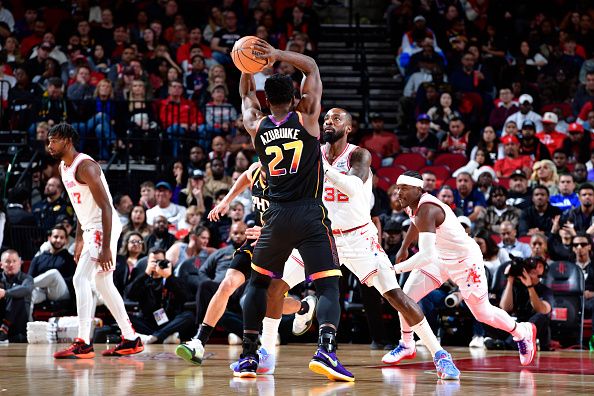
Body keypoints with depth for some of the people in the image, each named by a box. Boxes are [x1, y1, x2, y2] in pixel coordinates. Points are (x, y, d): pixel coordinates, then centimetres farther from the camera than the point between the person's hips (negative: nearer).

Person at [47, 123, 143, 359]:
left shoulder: (85, 166, -19)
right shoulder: (64, 168, 12)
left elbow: (106, 207, -22)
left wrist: (106, 248, -26)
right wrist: (79, 241, 21)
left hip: (105, 228, -10)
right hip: (91, 229, 11)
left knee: (80, 279, -17)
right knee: (103, 284, 15)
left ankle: (83, 344, -17)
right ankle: (131, 340, 22)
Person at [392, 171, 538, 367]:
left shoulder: (426, 210, -34)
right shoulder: (412, 205, -5)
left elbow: (427, 255, -43)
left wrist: (396, 268, -42)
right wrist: (404, 248, 27)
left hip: (465, 260, -8)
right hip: (440, 257, 8)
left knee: (483, 314, 4)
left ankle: (522, 332, 30)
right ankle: (407, 346, 14)